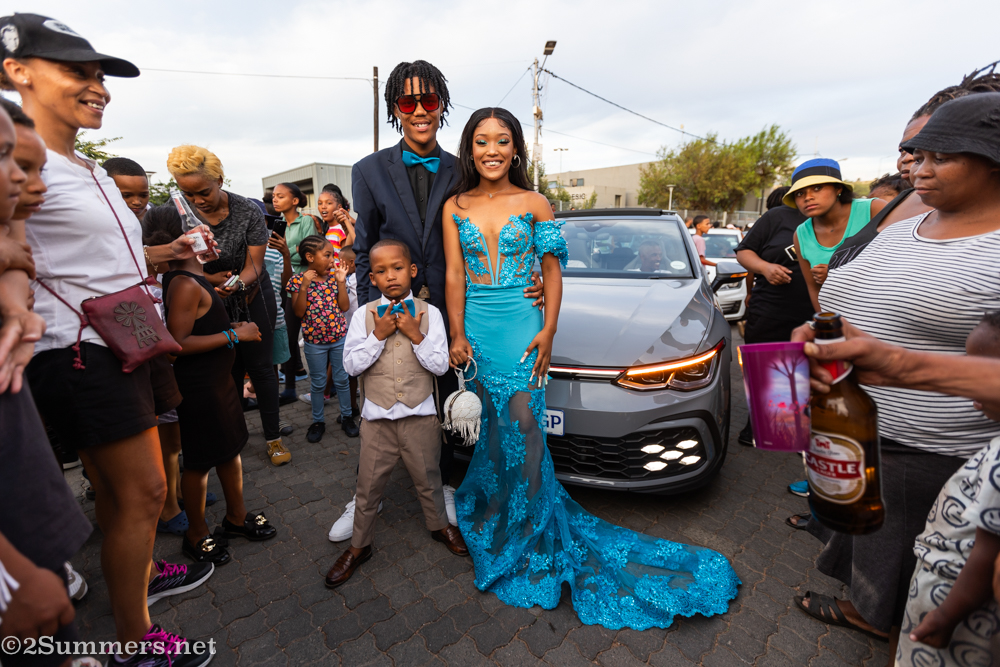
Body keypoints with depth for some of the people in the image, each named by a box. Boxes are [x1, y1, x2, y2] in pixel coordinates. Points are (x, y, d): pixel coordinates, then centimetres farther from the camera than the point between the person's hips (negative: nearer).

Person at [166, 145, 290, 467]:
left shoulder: (249, 211, -15)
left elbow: (254, 266, -15)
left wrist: (237, 283, -36)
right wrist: (211, 277, -23)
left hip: (253, 297, -2)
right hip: (212, 302, 2)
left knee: (259, 366, 1)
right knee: (229, 370, 10)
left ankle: (273, 437, 12)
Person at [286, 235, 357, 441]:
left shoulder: (334, 276, -1)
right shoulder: (298, 280, -8)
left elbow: (344, 307, -4)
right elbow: (299, 312, -13)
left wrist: (341, 281, -11)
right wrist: (304, 286, -22)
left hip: (339, 337, 2)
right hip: (314, 341, -2)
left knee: (342, 379, 12)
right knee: (318, 383, 12)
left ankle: (347, 417, 28)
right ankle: (318, 421, 28)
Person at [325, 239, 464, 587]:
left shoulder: (429, 313, -6)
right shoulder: (365, 315, -2)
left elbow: (441, 365, -9)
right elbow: (351, 364, -7)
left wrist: (416, 335, -18)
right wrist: (379, 335, -16)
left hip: (421, 416, 0)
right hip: (377, 418, 1)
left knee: (428, 479, 18)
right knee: (369, 486, 13)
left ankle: (439, 525, 45)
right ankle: (358, 546, 36)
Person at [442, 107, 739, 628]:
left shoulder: (534, 204, 4)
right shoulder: (455, 207, 8)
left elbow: (553, 271, 4)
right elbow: (454, 276, 4)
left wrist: (548, 330, -5)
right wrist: (457, 335, -2)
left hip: (522, 325, -2)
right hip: (476, 326, 2)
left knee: (521, 421, -6)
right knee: (493, 423, 9)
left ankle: (531, 523, 14)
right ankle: (498, 511, 31)